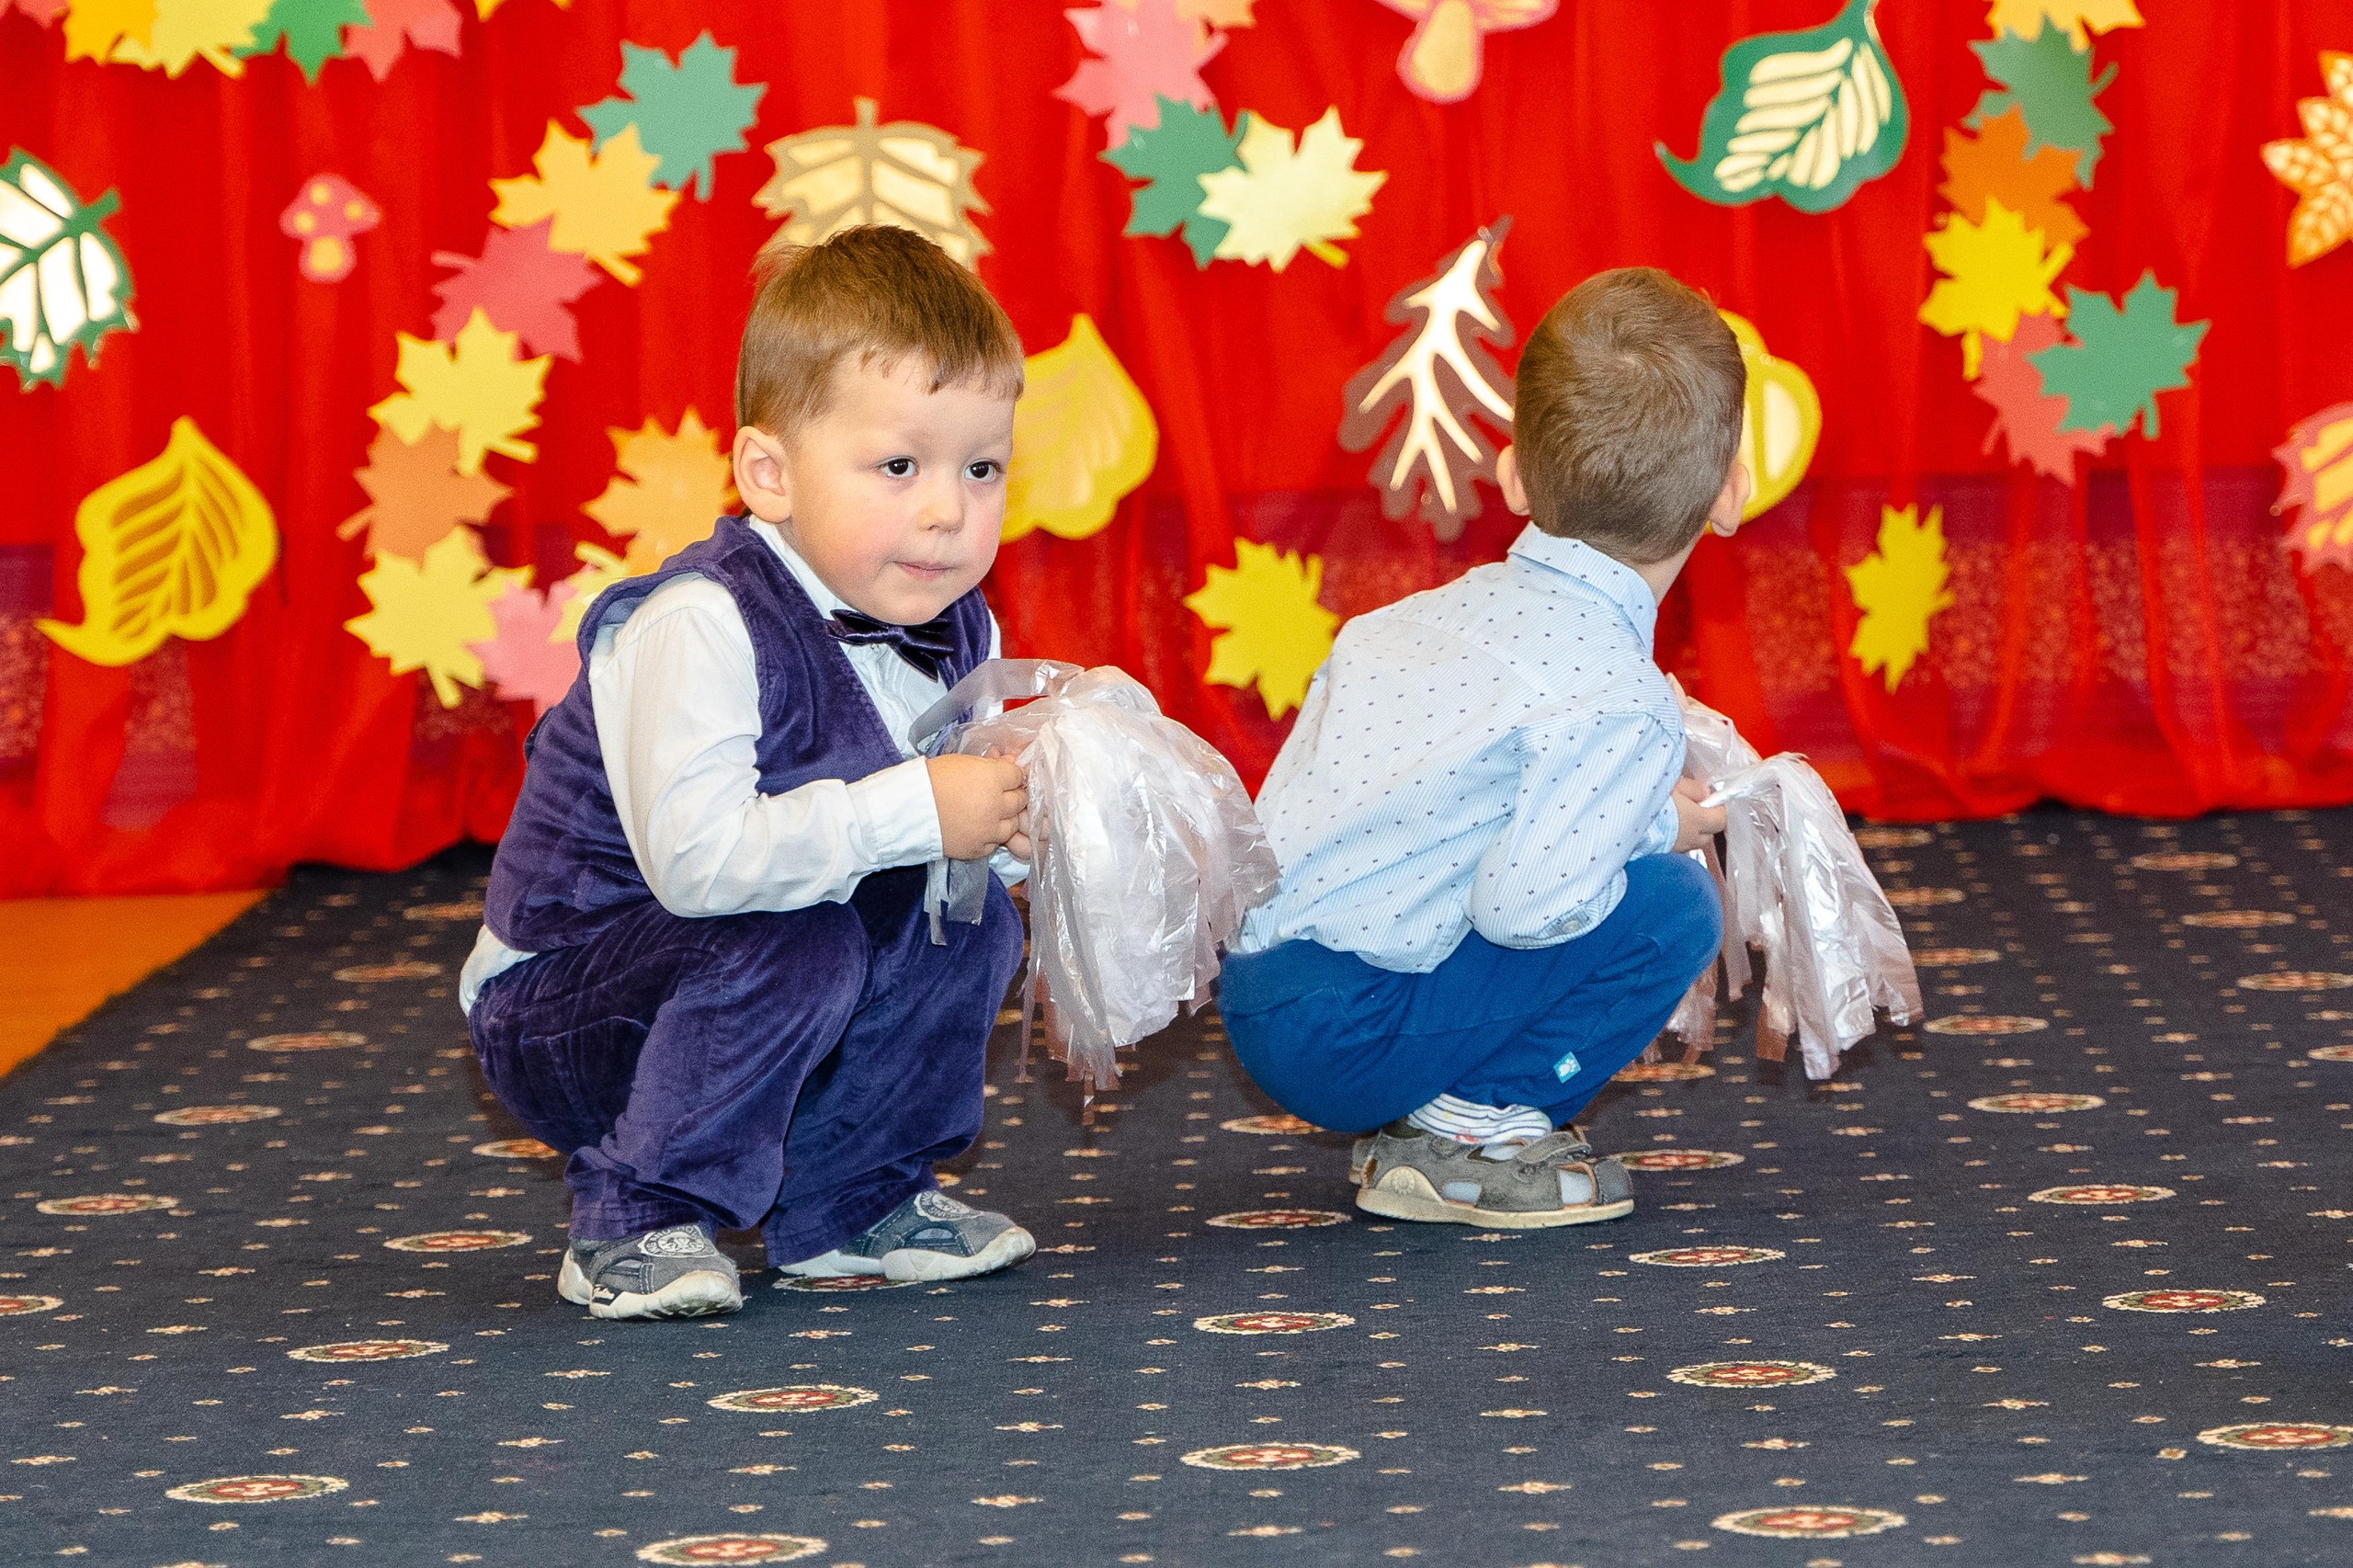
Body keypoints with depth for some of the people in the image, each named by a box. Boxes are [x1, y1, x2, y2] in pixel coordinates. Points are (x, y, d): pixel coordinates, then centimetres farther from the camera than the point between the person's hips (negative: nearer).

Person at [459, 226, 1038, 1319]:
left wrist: (1007, 829, -17)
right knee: (793, 945, -31)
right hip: (552, 1003, -8)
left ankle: (847, 1205, 11)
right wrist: (915, 812, -37)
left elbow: (955, 838, 8)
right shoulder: (702, 627, -29)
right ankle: (635, 1225, -15)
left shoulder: (952, 632, -2)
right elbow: (694, 856, -39)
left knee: (968, 926, -6)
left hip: (738, 982, 8)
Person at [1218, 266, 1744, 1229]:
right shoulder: (1622, 702, -16)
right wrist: (1660, 830, -5)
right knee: (1670, 906, -8)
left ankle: (1424, 1116, 14)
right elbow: (1517, 903, -24)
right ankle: (1466, 1124, -3)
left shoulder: (1430, 614, 11)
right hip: (1340, 1034, -9)